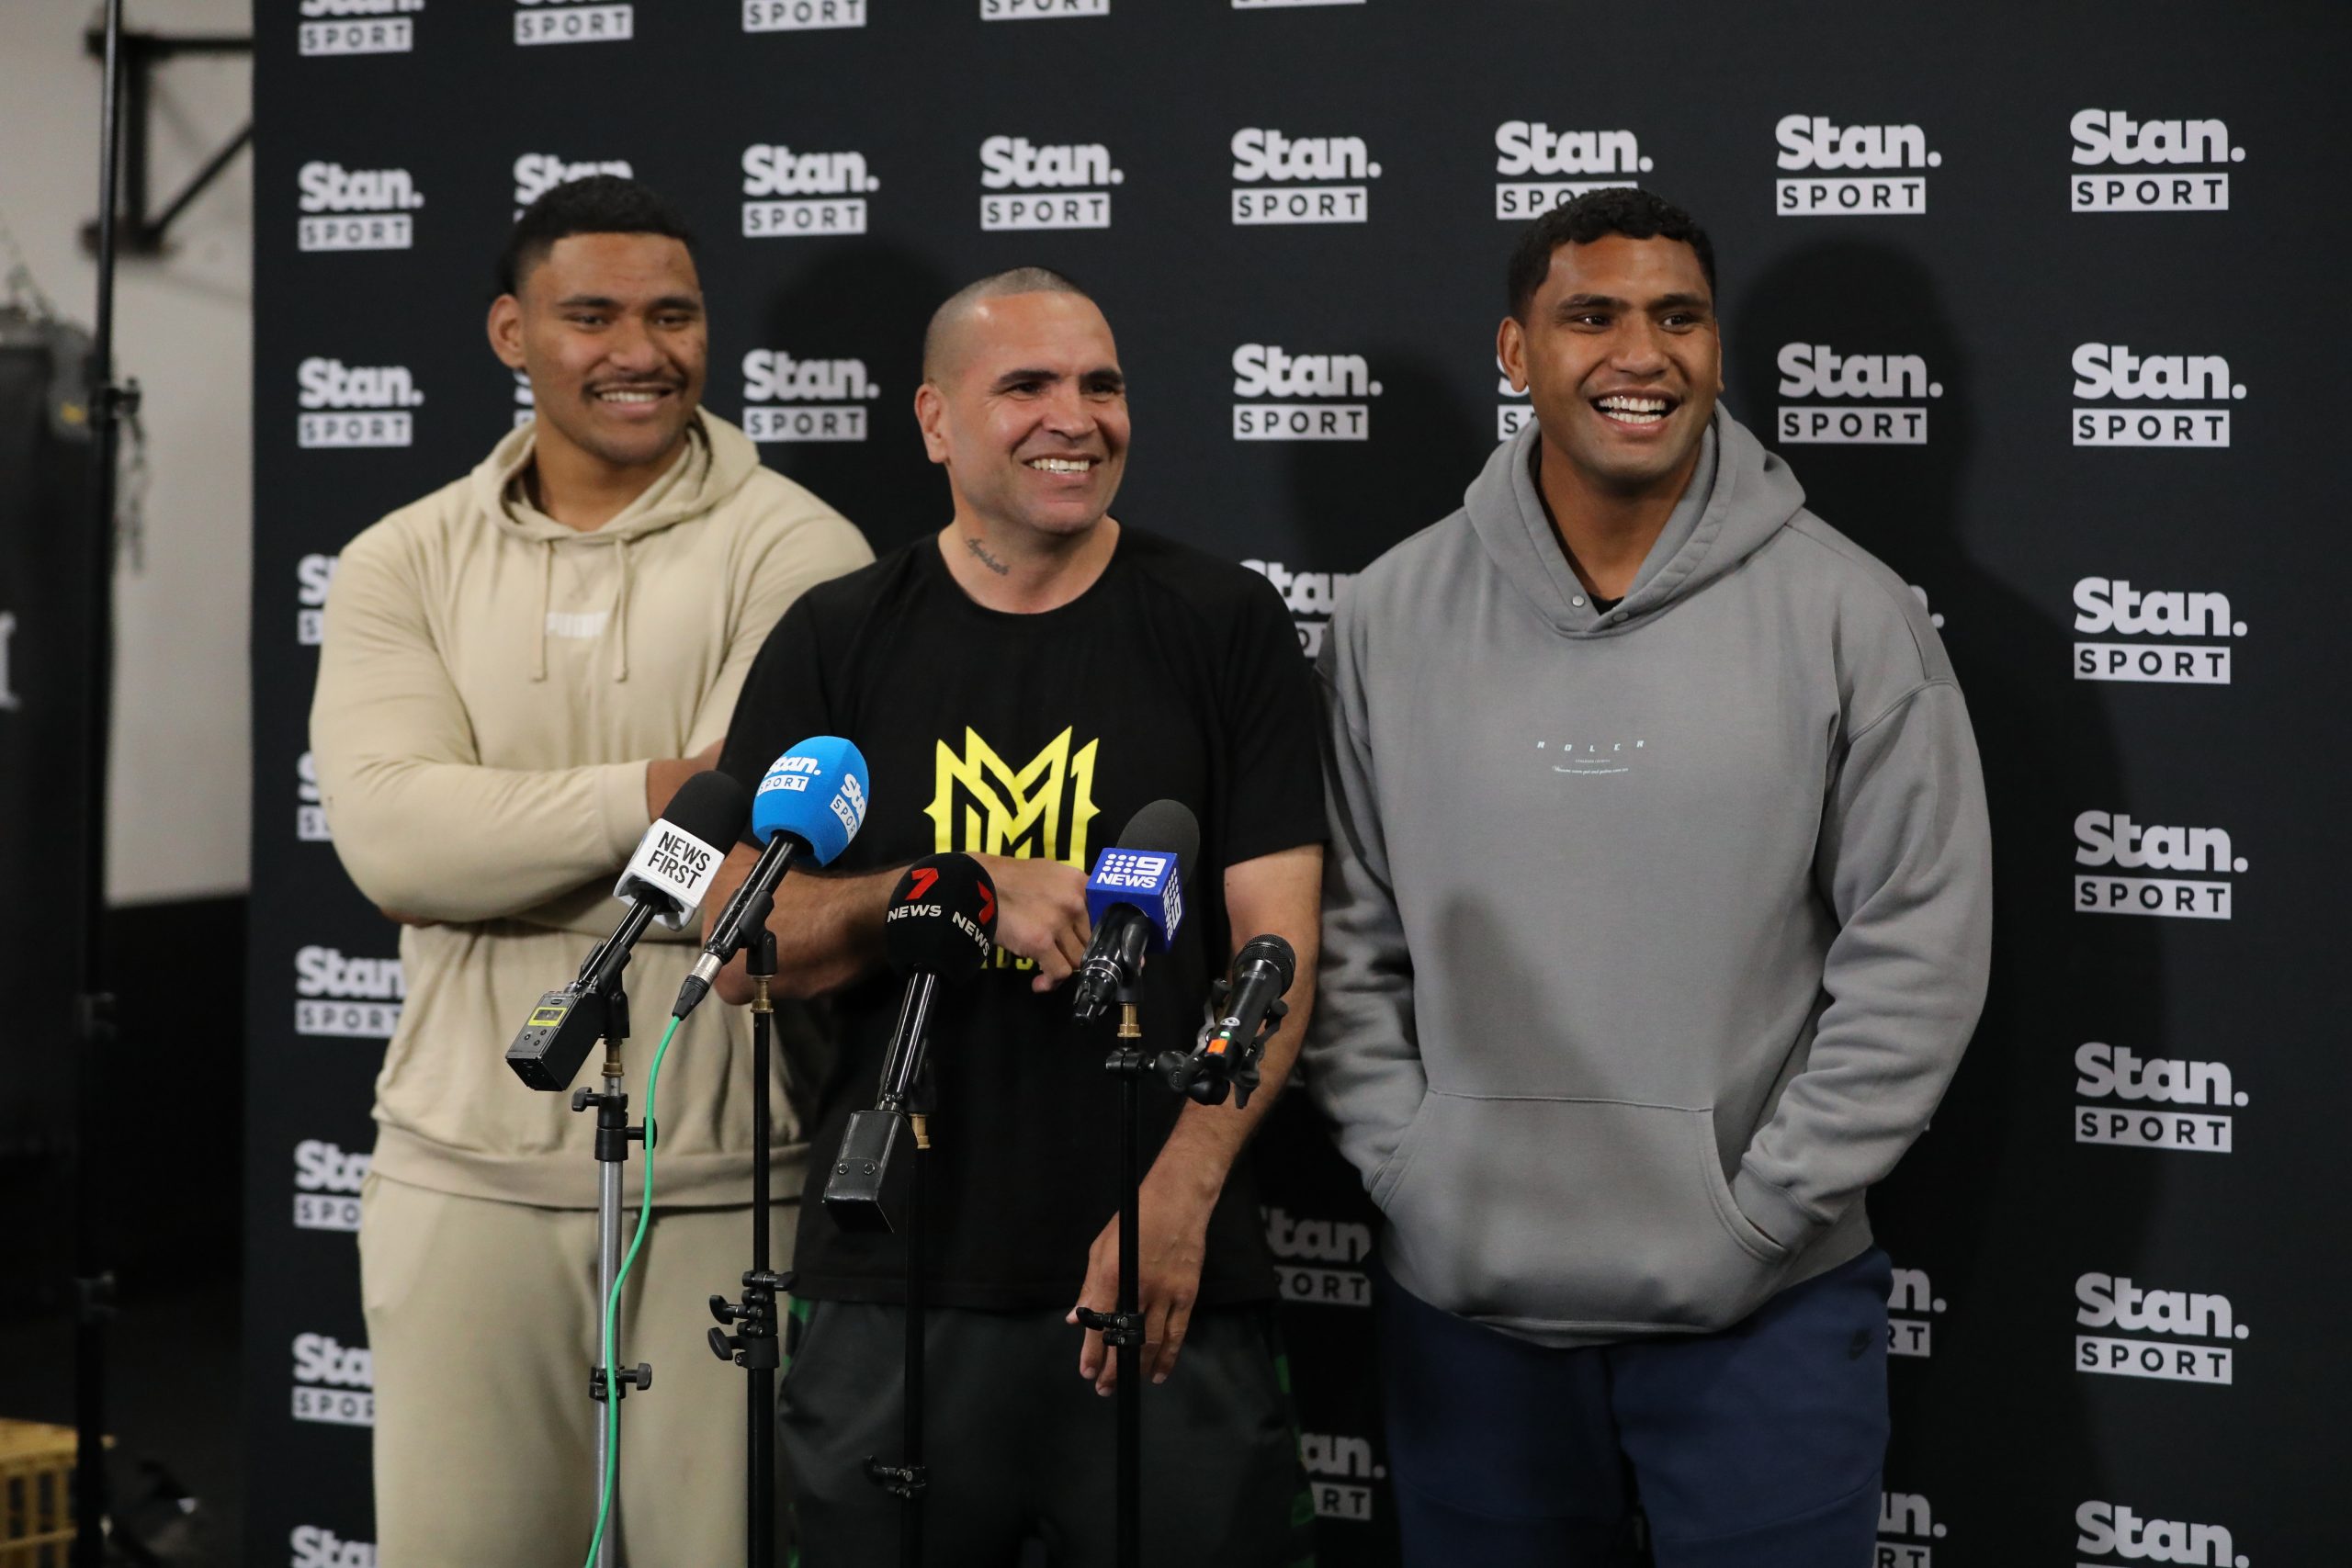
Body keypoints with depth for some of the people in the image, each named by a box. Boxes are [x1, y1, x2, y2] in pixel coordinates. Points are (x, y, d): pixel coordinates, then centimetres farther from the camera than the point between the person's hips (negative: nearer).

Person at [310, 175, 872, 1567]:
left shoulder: (797, 552, -5)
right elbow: (390, 832, -11)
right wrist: (659, 794, -17)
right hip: (464, 1177, 3)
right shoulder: (406, 564, 5)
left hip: (728, 1184, -2)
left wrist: (492, 848, -11)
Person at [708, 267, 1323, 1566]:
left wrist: (1178, 1196, -15)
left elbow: (1275, 943, -3)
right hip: (888, 1295, 1)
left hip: (1167, 1285, -1)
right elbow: (741, 950, 1)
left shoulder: (1223, 626, 2)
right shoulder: (835, 643, 6)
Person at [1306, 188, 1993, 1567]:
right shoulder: (1396, 614, 3)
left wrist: (1761, 1208, -9)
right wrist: (1412, 1173, -4)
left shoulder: (1849, 613, -4)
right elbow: (1344, 937, 5)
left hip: (1764, 1312, -2)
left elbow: (1920, 954, -5)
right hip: (1466, 1307, 2)